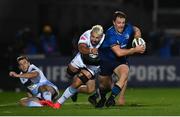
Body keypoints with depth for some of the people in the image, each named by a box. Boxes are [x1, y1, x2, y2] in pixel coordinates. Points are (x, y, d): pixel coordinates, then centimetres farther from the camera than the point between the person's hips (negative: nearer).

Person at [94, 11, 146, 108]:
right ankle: (102, 98, 47)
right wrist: (135, 50, -30)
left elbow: (136, 30, 16)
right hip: (106, 59, -2)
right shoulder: (110, 34, -29)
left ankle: (112, 98, -29)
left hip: (120, 60, 3)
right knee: (104, 84, 12)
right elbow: (119, 52, -34)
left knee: (124, 73, -31)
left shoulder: (128, 28, -12)